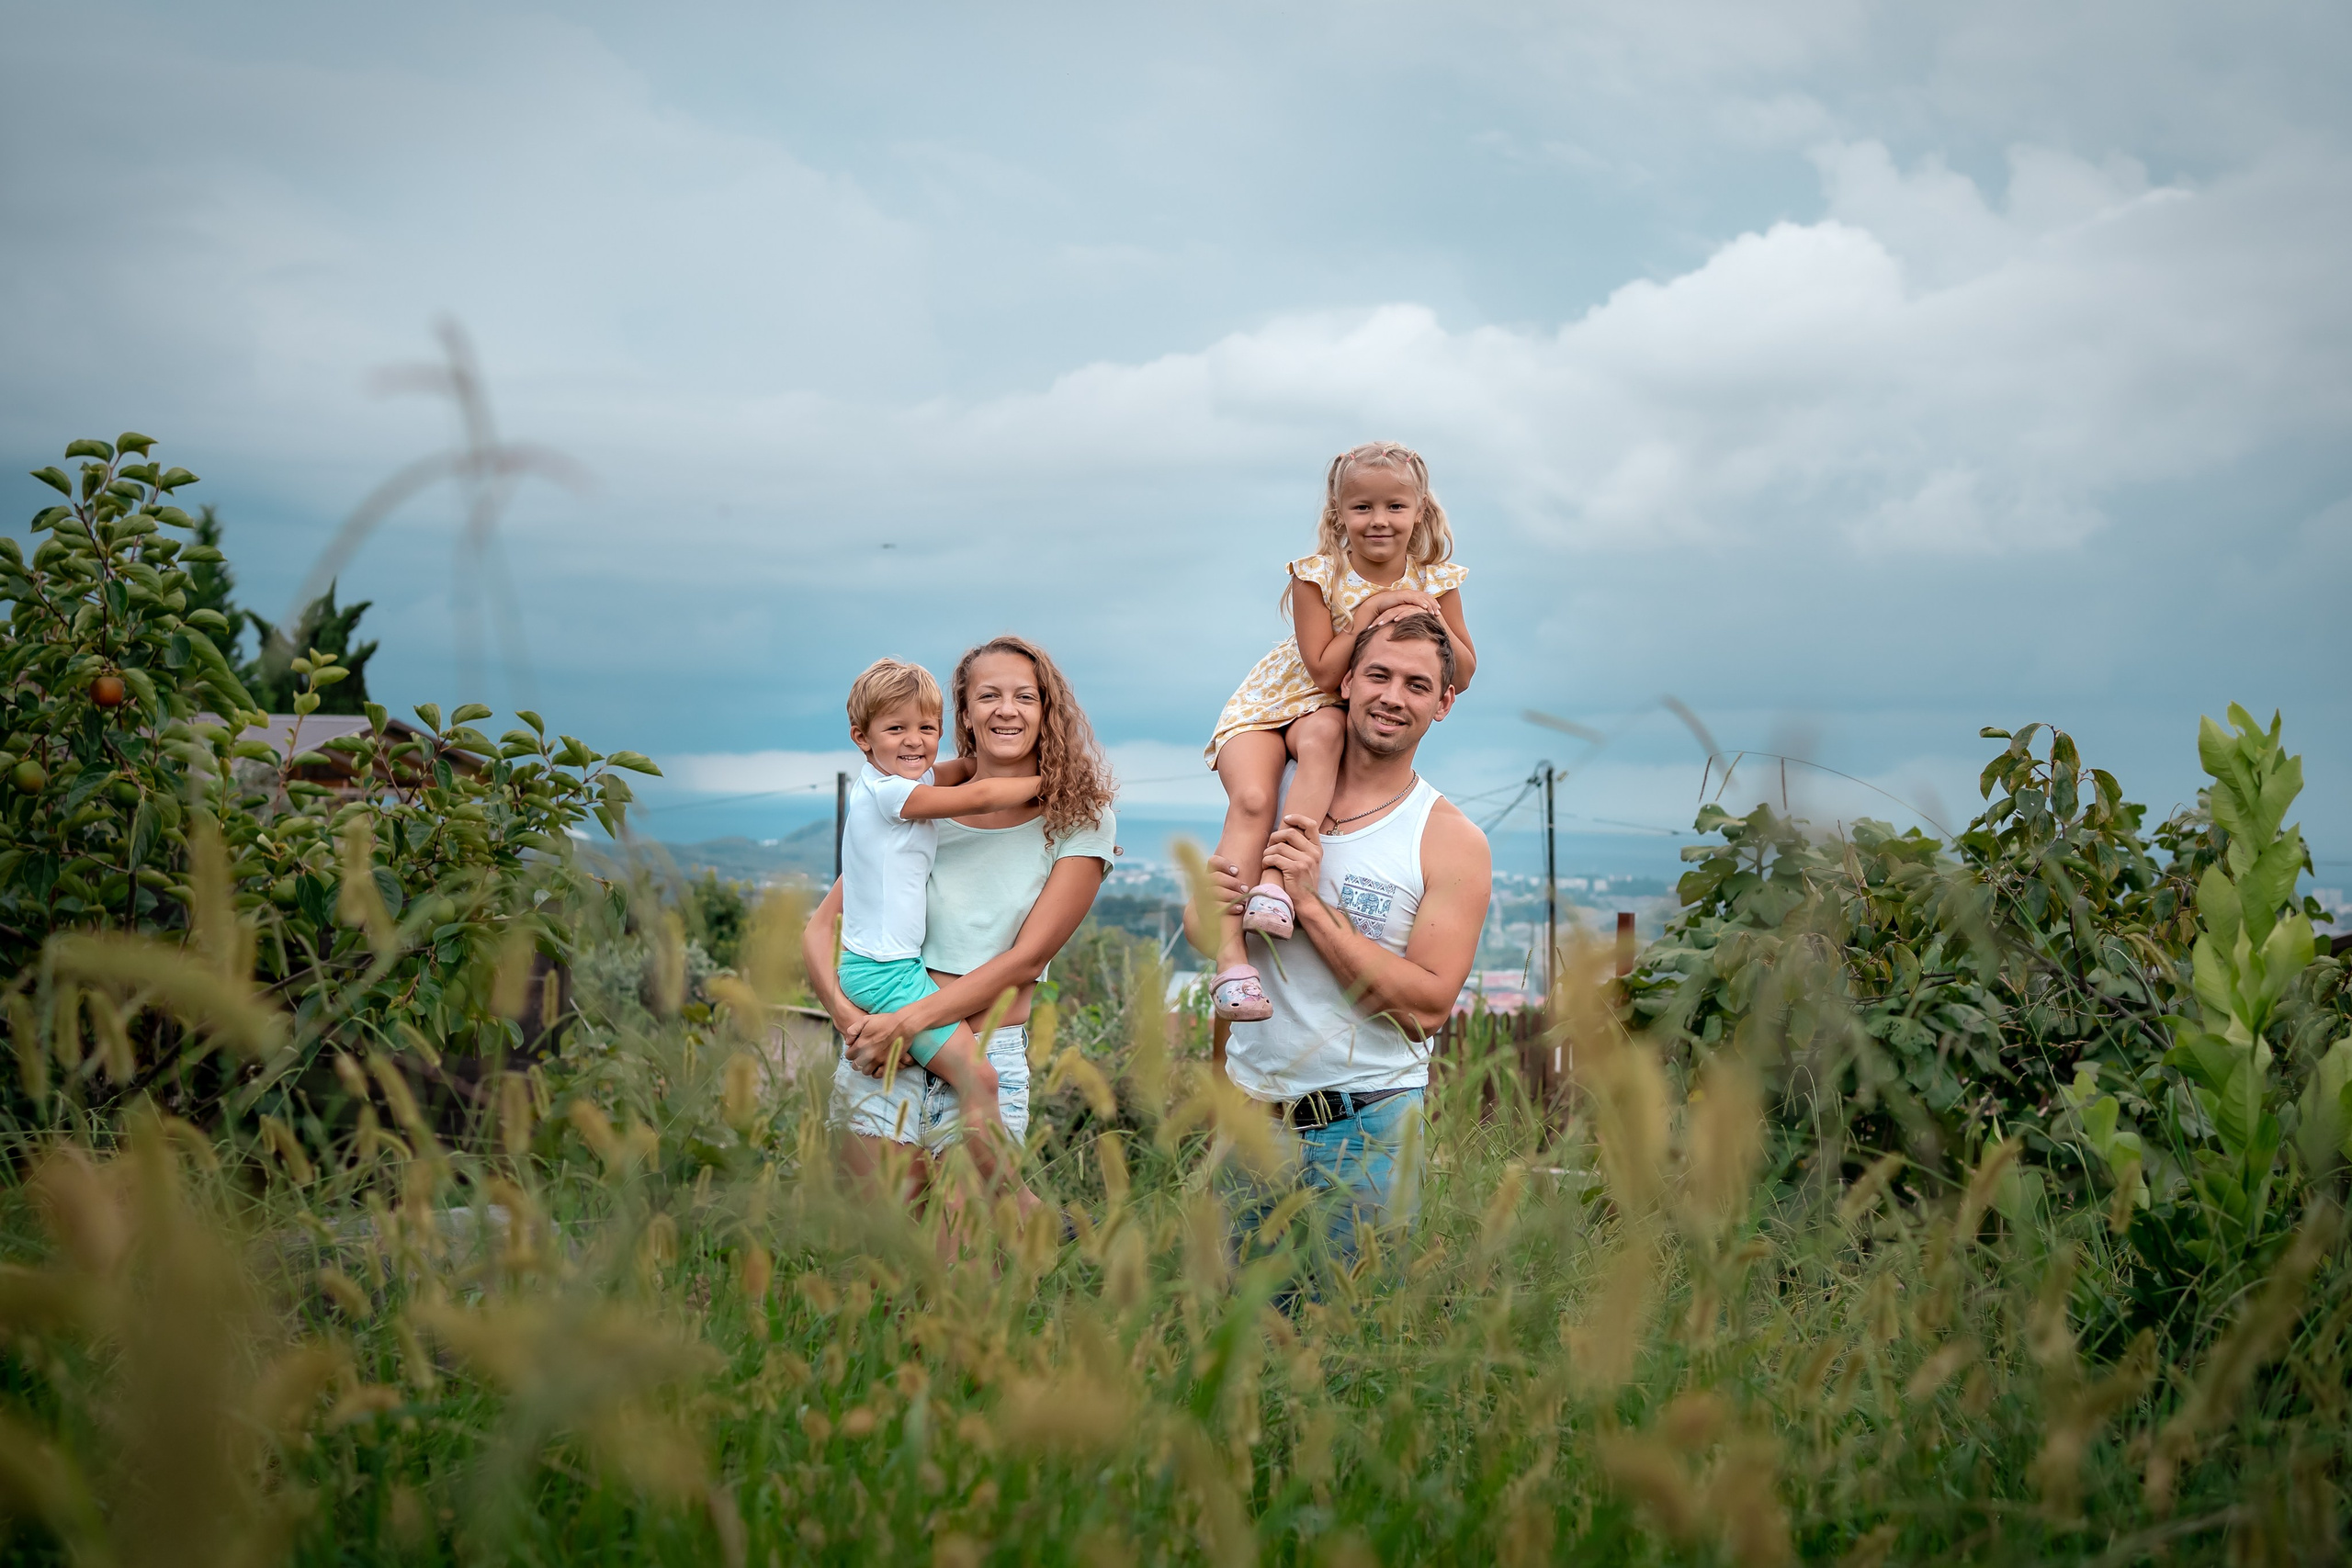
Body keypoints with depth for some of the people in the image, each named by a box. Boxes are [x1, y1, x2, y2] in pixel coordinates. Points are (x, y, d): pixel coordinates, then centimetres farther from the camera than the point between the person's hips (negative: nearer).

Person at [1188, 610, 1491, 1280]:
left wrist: (1311, 904, -19)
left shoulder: (1452, 841, -6)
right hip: (1250, 1105, 3)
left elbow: (1426, 1007, -14)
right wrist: (1213, 903, -14)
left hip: (1365, 1123, -3)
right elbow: (1200, 929, 10)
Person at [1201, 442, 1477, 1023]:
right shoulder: (1318, 576, -13)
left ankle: (1275, 881, -45)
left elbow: (1463, 676, -2)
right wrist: (1371, 612, -24)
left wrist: (1432, 619, -18)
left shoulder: (1433, 582, -4)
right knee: (1251, 799, -30)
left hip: (1345, 714, 1)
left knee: (1321, 733, -38)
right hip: (1268, 706, -1)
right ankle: (1229, 956, -37)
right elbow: (1325, 671, -18)